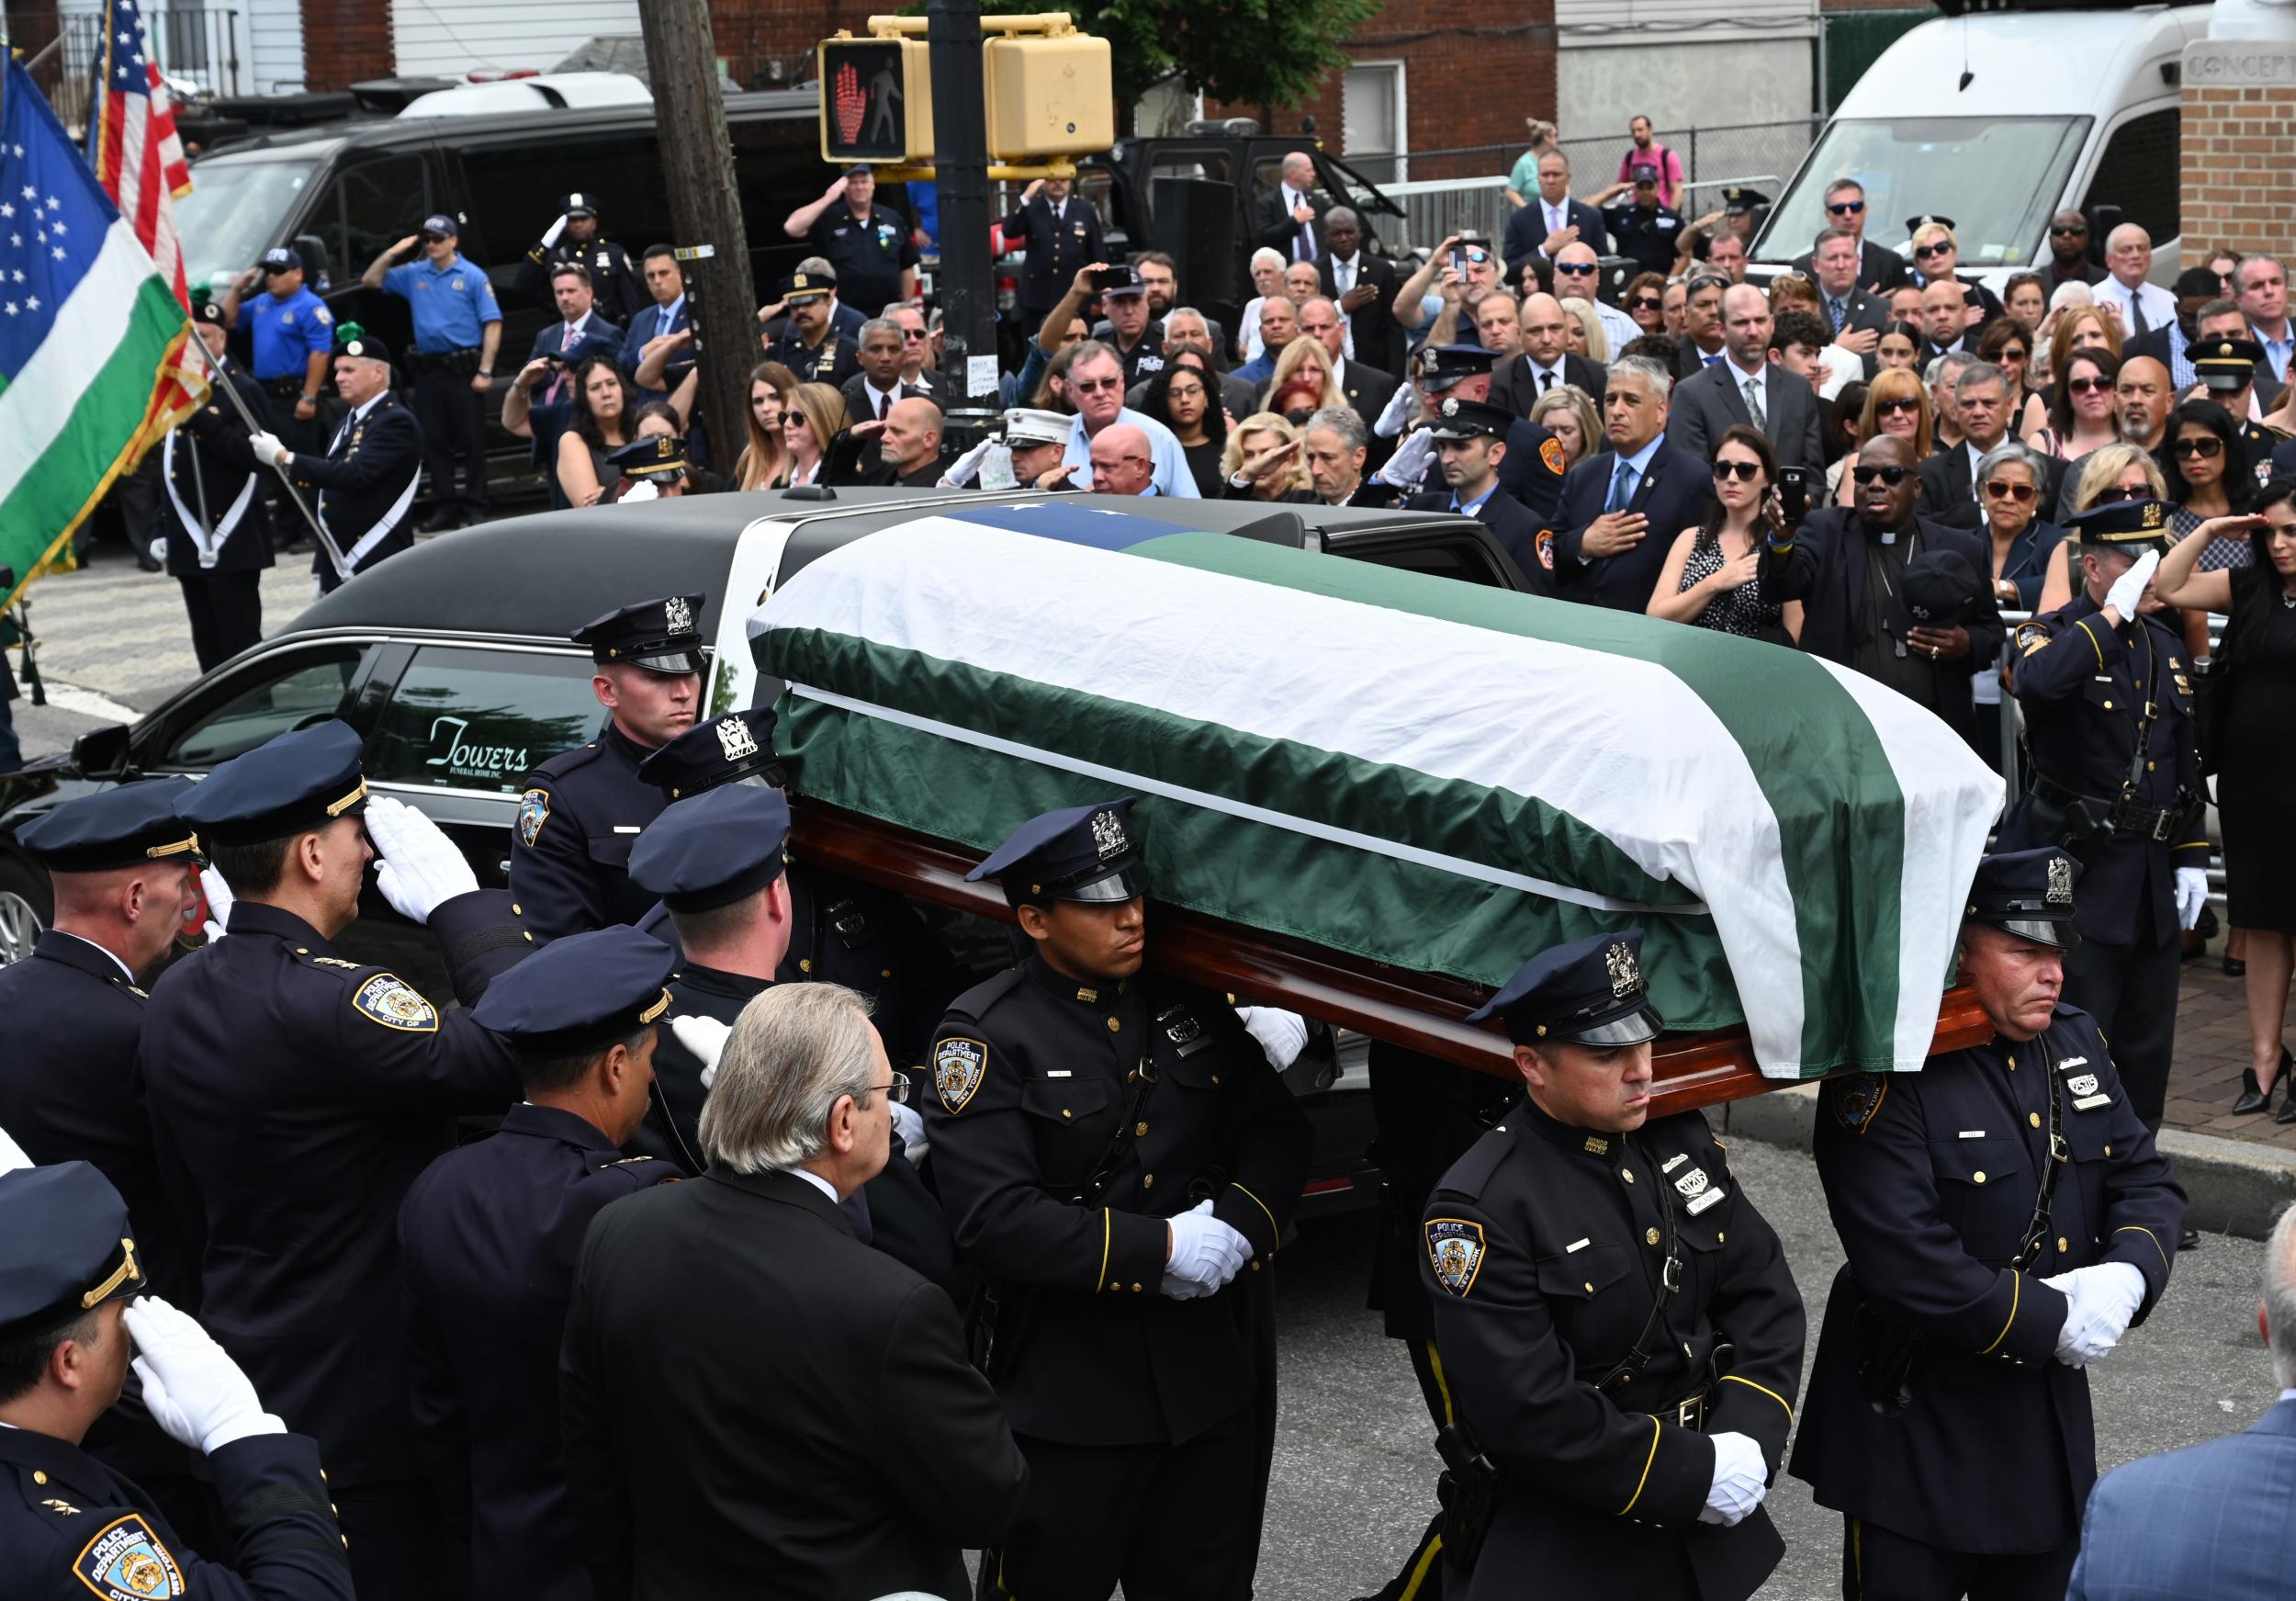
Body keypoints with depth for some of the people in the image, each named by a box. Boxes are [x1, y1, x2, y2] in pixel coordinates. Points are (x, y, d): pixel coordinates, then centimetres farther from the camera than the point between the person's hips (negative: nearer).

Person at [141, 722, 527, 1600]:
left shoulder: (175, 995, 2)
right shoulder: (330, 1005, -26)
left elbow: (188, 1198, 11)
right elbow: (527, 1056, -30)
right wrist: (460, 900, -21)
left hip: (246, 1375, 9)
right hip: (365, 1402, -9)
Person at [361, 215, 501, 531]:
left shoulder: (473, 276, -4)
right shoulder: (413, 274, 10)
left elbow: (492, 324, -8)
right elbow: (370, 280, 16)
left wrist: (485, 371, -14)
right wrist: (393, 253, 1)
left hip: (464, 368, -5)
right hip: (427, 370, 5)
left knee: (472, 439, -2)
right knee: (434, 441, 7)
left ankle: (475, 505, 4)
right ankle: (444, 505, 13)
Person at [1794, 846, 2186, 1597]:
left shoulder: (2078, 1043, 6)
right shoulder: (1886, 1079, -20)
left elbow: (2148, 1182, 7)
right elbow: (1904, 1263, -27)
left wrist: (2127, 1275, -15)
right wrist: (2051, 1321, -22)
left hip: (2052, 1416, 7)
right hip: (1916, 1427, -7)